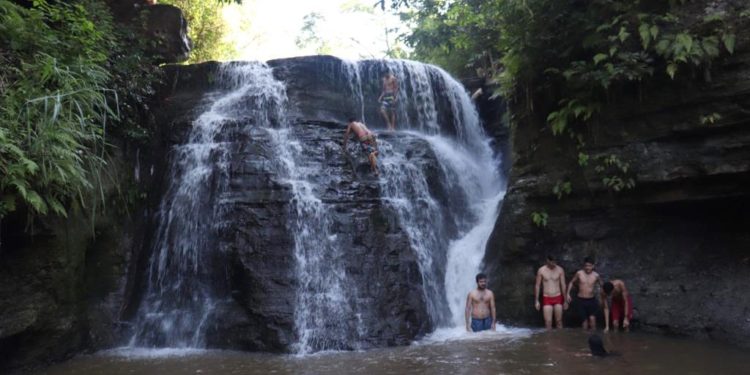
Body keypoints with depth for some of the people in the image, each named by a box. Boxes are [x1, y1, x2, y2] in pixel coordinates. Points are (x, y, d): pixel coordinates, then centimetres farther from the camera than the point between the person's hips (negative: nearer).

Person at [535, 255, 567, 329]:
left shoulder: (560, 270, -3)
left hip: (558, 298, 1)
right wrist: (536, 301, 0)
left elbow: (563, 285, 3)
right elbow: (537, 285, 1)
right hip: (547, 299, -1)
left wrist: (565, 300, 6)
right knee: (548, 322, -6)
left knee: (559, 321, 7)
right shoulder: (541, 270, -6)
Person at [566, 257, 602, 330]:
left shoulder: (596, 275, -6)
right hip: (581, 300, 0)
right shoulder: (579, 273, -6)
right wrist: (568, 294, 0)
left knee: (592, 318, -16)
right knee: (585, 320, 4)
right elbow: (571, 283, 7)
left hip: (592, 300, 0)